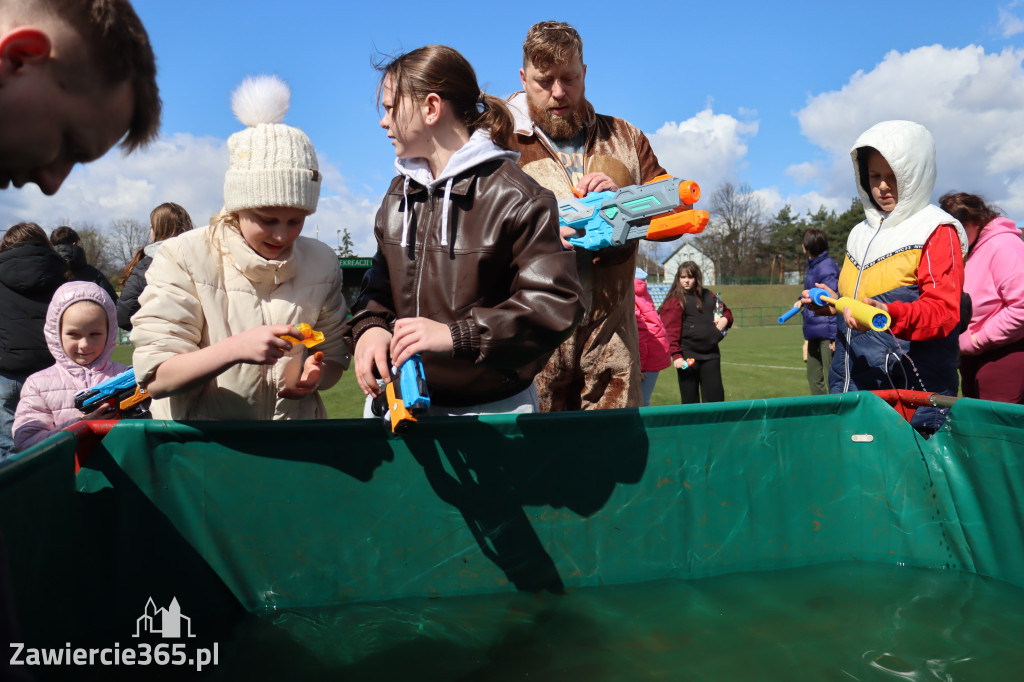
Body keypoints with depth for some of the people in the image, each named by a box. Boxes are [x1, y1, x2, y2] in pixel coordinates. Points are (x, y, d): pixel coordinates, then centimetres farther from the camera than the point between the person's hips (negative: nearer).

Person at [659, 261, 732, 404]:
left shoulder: (708, 295, 14)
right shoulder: (675, 300, -4)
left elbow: (726, 310, 30)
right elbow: (672, 331, -10)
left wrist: (725, 319, 6)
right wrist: (676, 355, -19)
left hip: (711, 355, 5)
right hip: (687, 358, -5)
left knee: (715, 398, 5)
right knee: (690, 401, 3)